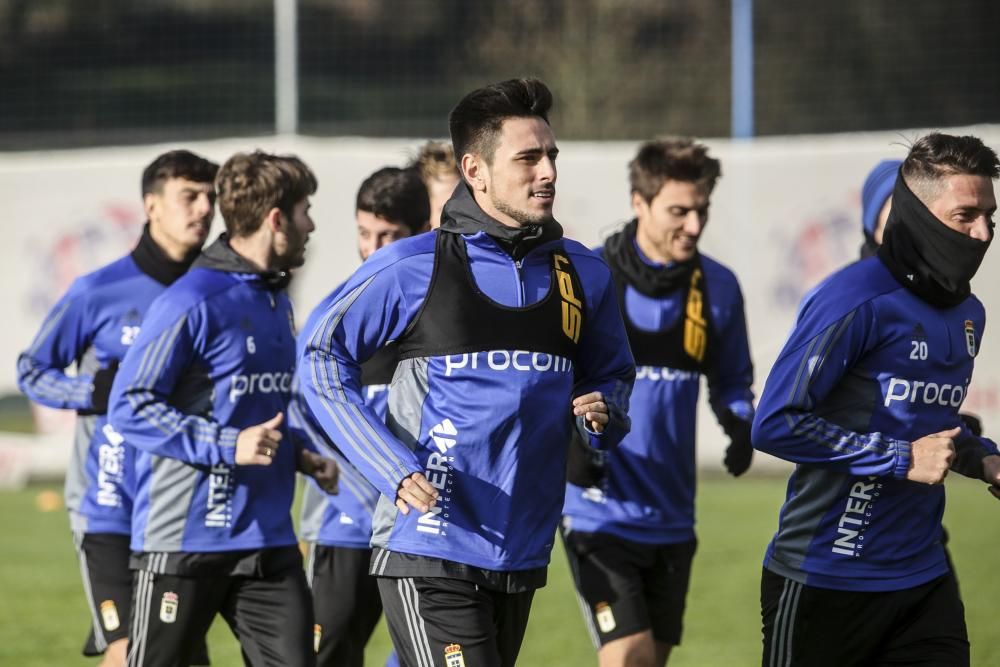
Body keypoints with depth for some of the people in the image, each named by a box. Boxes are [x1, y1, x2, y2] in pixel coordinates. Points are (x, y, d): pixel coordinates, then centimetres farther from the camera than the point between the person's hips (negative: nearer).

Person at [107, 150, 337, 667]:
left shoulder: (275, 300, 14)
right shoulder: (192, 303, -13)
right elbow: (129, 407, -15)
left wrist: (298, 454, 8)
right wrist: (228, 446, -20)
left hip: (267, 539, 7)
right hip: (184, 540, -7)